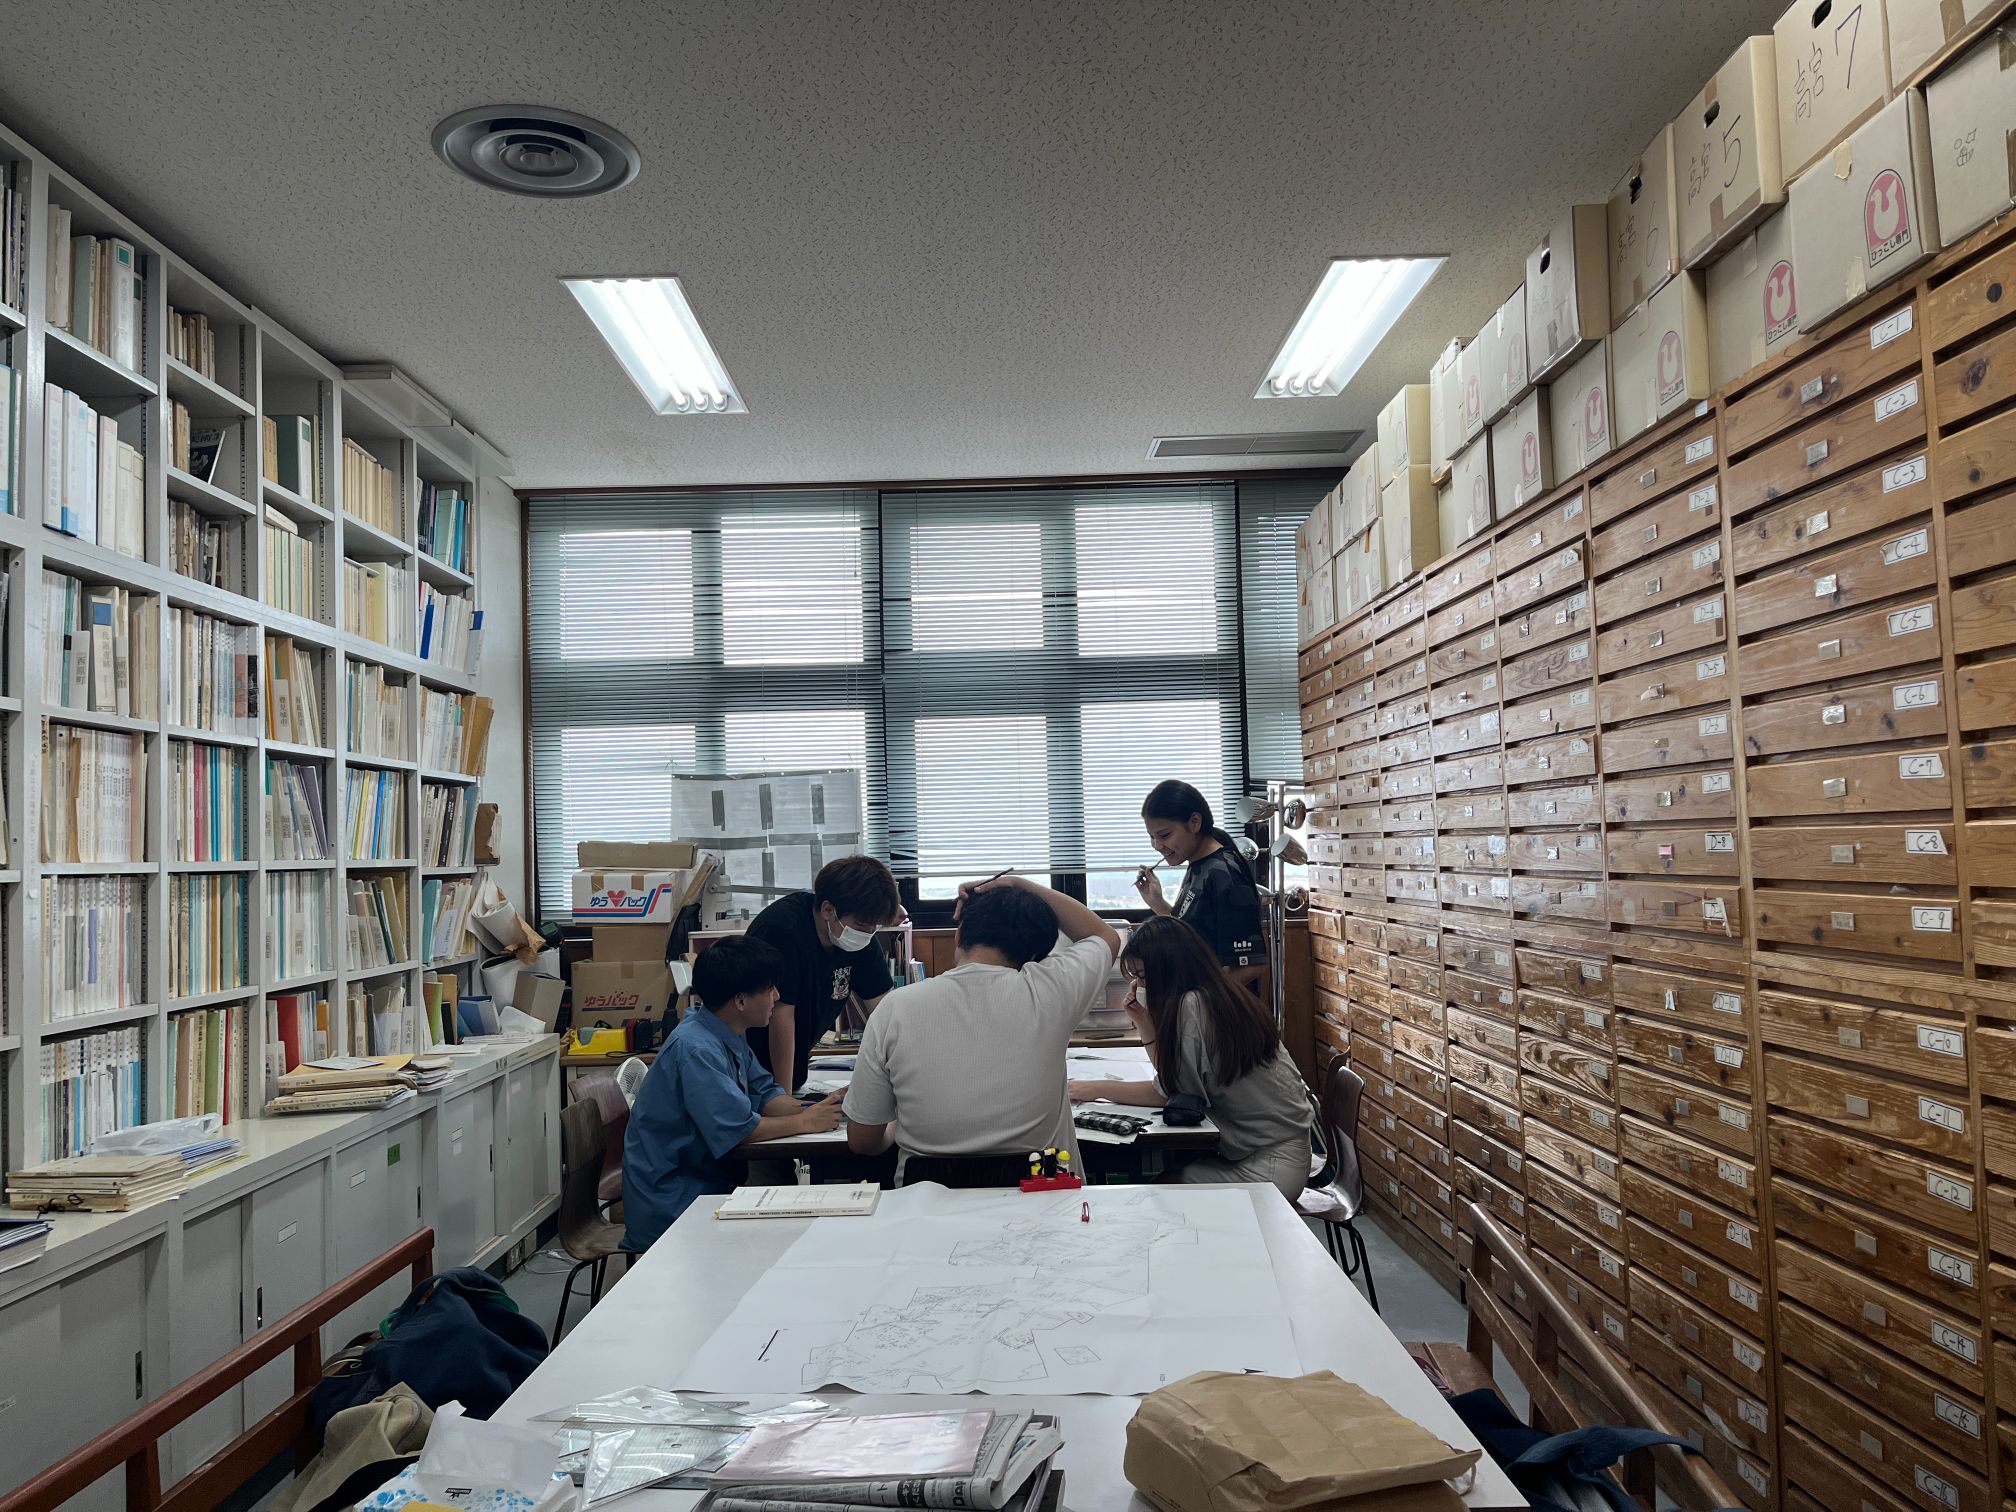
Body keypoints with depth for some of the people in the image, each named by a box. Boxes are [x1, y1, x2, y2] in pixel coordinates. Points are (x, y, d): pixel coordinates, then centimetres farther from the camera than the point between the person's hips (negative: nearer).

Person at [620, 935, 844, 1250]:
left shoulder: (730, 1036, 5)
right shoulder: (696, 1049, -24)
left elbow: (764, 1093, 7)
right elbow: (738, 1131, -27)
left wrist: (812, 1109, -10)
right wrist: (805, 1122, -16)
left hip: (708, 1182, 9)